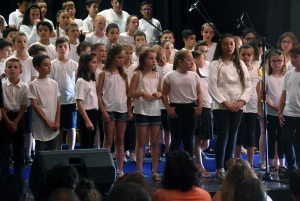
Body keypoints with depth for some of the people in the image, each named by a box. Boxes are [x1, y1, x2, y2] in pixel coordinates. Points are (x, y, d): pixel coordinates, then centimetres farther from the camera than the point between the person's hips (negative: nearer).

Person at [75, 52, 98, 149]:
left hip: (94, 114, 8)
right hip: (85, 114, -8)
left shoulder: (92, 81, 13)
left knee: (91, 143, 11)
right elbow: (79, 103, -19)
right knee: (85, 144, -5)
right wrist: (87, 120, -23)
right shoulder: (81, 81, -14)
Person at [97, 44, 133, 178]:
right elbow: (98, 94, -6)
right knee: (108, 140, -1)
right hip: (109, 110, -4)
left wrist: (129, 111, 5)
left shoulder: (123, 74, 10)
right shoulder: (104, 74, -2)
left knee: (120, 140, 8)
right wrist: (103, 111, -13)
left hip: (122, 110, 4)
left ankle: (120, 170, 11)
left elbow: (128, 93, 12)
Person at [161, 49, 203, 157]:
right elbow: (164, 94, -1)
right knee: (176, 139, 0)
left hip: (191, 108, 3)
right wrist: (168, 108, -10)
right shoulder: (170, 76, -5)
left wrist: (200, 105, -7)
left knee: (188, 139, 10)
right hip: (176, 109, -3)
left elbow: (199, 93, 8)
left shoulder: (194, 75, 4)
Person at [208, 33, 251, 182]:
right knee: (223, 136, -7)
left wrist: (241, 101, -7)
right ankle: (219, 170, -5)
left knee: (232, 137, 6)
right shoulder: (215, 65, -1)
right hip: (221, 107, -4)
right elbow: (212, 87, -9)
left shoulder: (240, 64, 12)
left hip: (238, 106, 4)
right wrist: (225, 103, -15)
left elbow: (247, 85, 9)